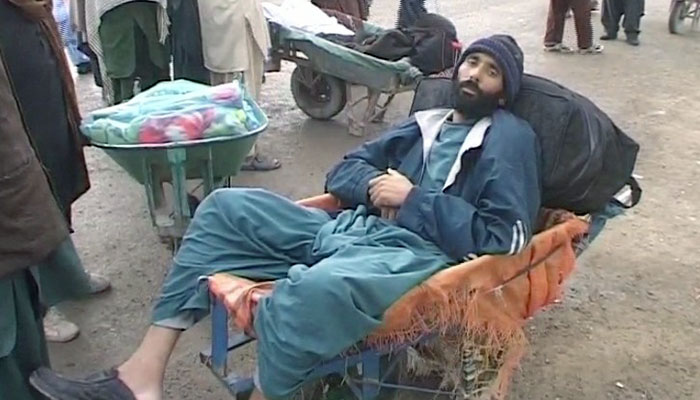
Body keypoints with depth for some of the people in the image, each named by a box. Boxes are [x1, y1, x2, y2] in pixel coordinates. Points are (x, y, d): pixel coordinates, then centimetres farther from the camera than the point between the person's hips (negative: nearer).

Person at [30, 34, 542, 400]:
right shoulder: (426, 122, 23)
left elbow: (505, 239, -10)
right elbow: (343, 170, 24)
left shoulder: (511, 138, 4)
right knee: (226, 207, -2)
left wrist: (412, 198, -10)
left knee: (309, 291, -41)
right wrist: (375, 185, 0)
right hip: (349, 230, 8)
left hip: (418, 254, -8)